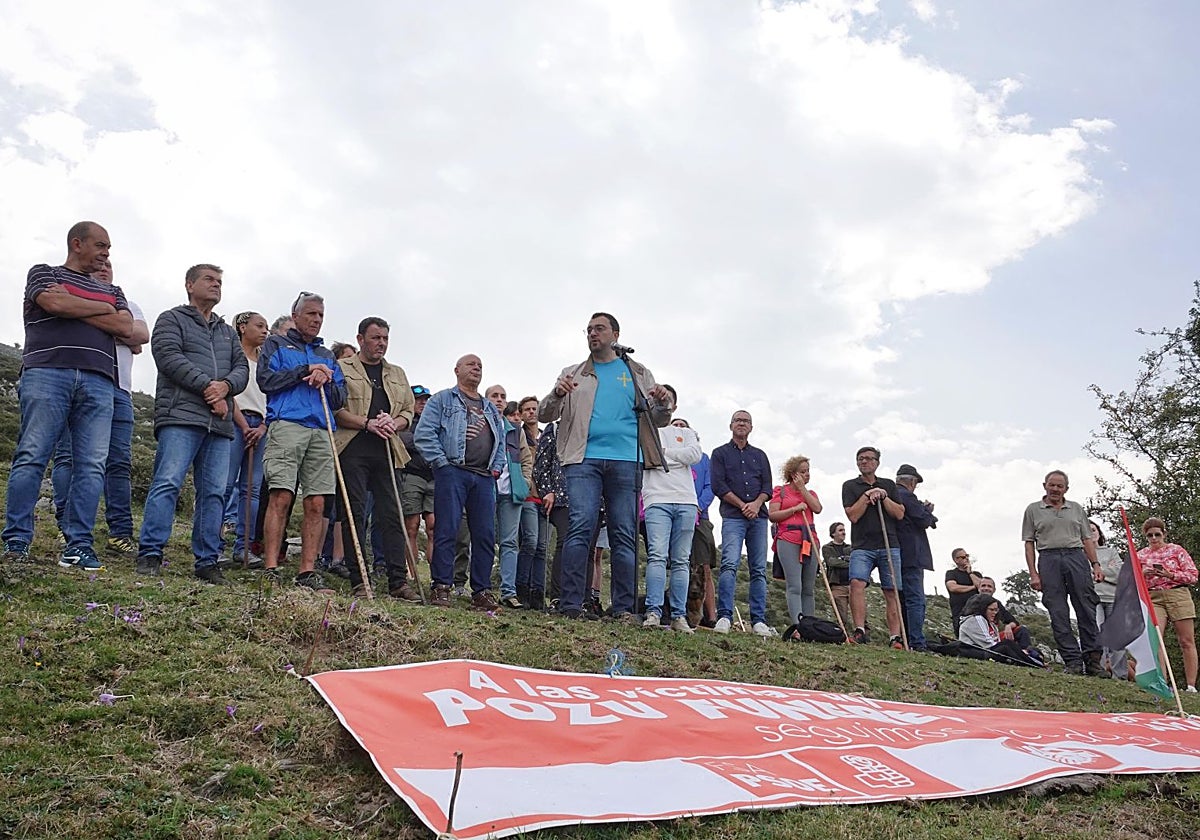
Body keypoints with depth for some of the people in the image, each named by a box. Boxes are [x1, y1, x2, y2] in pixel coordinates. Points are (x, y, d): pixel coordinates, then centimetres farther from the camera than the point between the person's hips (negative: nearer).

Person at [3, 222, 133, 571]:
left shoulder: (112, 291, 27)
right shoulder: (43, 274, 17)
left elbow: (125, 328, 7)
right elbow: (55, 304, -6)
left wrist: (70, 306, 2)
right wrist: (105, 308, 7)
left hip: (98, 382, 4)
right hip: (47, 373, -3)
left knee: (92, 465, -6)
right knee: (31, 457, -8)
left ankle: (78, 545, -4)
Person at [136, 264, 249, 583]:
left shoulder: (227, 332, 28)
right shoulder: (171, 320, 11)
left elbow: (242, 367, 17)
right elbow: (169, 357, -6)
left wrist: (226, 386, -6)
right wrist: (208, 386, -12)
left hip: (220, 423, 5)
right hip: (180, 415, -5)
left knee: (214, 493, 1)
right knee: (168, 483, -14)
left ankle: (207, 561, 3)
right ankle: (150, 554, -11)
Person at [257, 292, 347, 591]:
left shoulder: (327, 356, 27)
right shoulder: (276, 344, 16)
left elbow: (340, 398, 18)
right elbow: (265, 379, 0)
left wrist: (325, 381, -2)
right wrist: (305, 371, -5)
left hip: (321, 432, 4)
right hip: (287, 425, -4)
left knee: (316, 504, -3)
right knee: (281, 497, -15)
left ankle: (307, 572, -1)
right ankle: (271, 569, -14)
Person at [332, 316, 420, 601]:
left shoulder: (397, 374, 23)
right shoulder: (343, 368, 8)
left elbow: (408, 412, 19)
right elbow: (334, 409, -3)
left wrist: (393, 424, -4)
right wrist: (368, 423, -15)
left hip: (387, 451, 4)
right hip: (353, 449, -4)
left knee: (392, 514, 0)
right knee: (354, 513, -4)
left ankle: (398, 581, 0)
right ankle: (358, 580, 0)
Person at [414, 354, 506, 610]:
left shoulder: (491, 410, 27)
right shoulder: (442, 400, 9)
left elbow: (501, 442, 27)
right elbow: (423, 433, -1)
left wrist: (497, 467, 10)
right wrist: (441, 462, -9)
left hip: (484, 477, 5)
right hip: (452, 472, -5)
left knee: (486, 535, 1)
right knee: (446, 531, -9)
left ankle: (481, 591, 6)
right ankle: (440, 586, -4)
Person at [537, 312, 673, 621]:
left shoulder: (639, 374, 18)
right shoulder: (573, 374, 17)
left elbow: (657, 420, 18)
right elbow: (543, 414, 11)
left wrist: (663, 404, -6)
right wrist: (557, 395, -10)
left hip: (626, 461, 1)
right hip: (584, 459, -1)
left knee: (625, 535, 0)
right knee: (580, 528, -11)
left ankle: (624, 608, 2)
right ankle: (571, 604, -9)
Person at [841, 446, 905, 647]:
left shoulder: (888, 485, 17)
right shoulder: (850, 486, 11)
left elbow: (900, 514, 8)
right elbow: (853, 515, -2)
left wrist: (883, 497, -3)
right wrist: (867, 495, -5)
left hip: (889, 546, 2)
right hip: (862, 546, -2)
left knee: (892, 591, -2)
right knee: (857, 583, -23)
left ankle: (895, 637, -1)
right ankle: (860, 631, -24)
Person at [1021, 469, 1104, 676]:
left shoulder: (1076, 509, 19)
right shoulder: (1033, 510, 12)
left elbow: (1087, 539, 17)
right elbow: (1029, 543, 7)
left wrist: (1095, 564, 3)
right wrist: (1033, 573, -2)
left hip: (1077, 557, 2)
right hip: (1049, 560, -1)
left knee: (1087, 610, -4)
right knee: (1058, 614, -5)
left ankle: (1093, 661, -1)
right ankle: (1073, 661, -2)